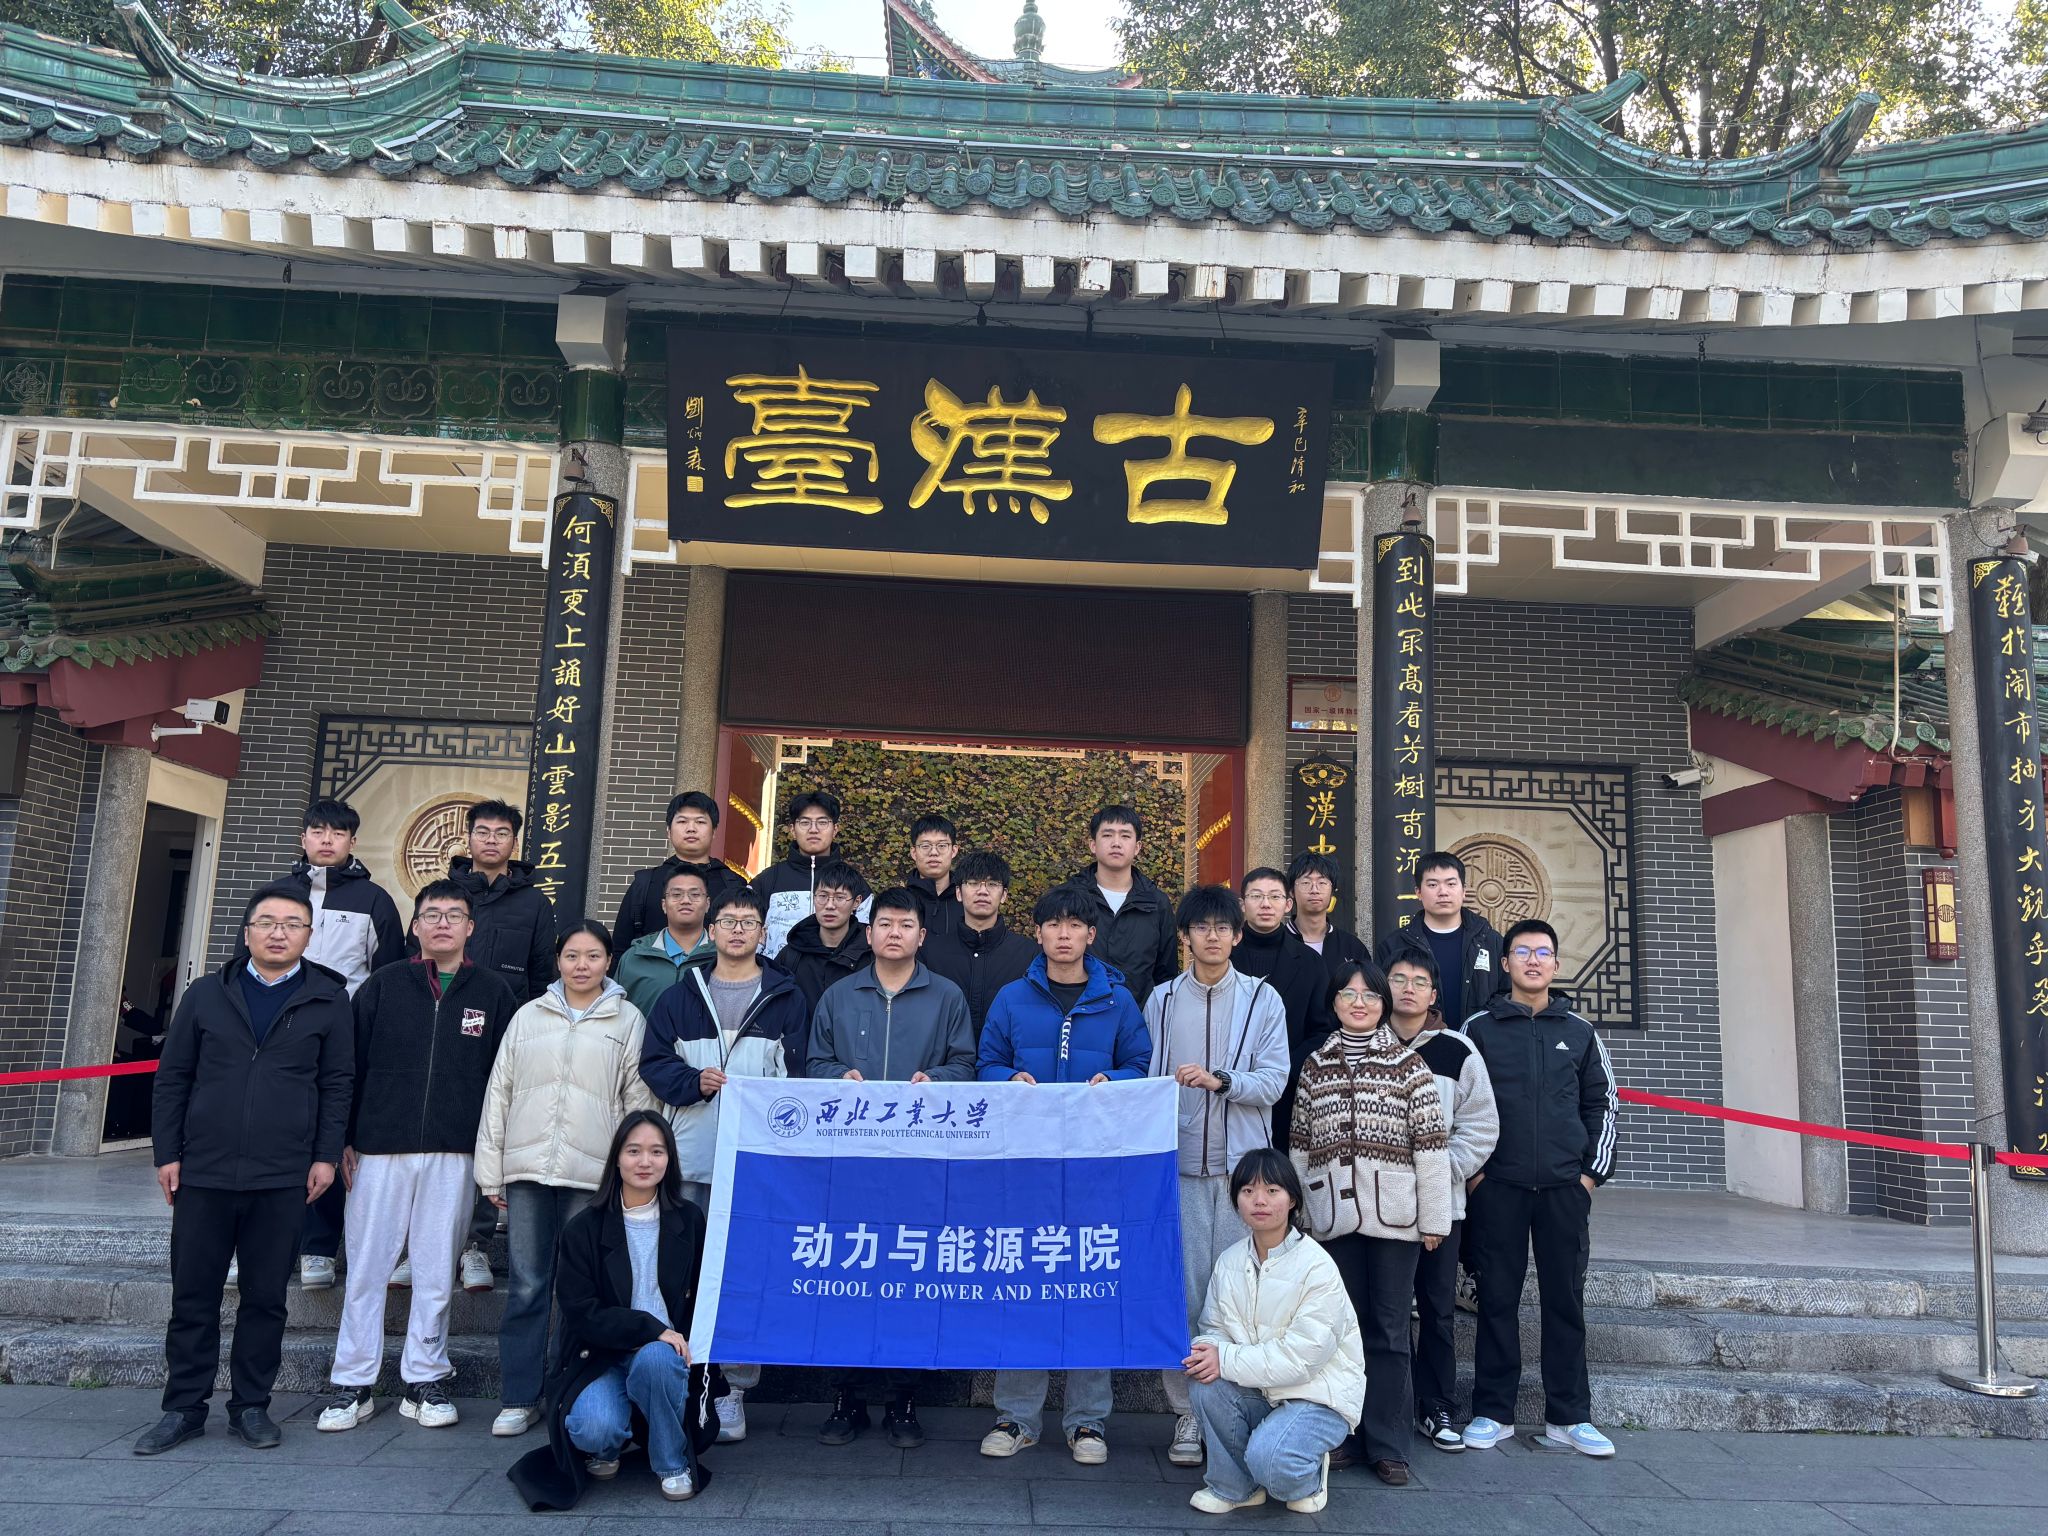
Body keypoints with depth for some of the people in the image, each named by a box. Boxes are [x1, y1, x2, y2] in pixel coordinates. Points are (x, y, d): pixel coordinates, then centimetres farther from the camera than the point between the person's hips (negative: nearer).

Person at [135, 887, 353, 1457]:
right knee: (193, 1296, 8)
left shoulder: (328, 1001, 2)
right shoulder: (206, 994, 6)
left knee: (266, 1298, 7)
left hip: (283, 1178, -1)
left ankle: (251, 1405, 20)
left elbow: (337, 1084, 2)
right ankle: (184, 1407, 22)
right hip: (203, 1173, 1)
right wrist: (167, 1153, 2)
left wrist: (326, 1155, -4)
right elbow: (172, 1078, 7)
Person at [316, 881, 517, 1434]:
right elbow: (351, 1063, 5)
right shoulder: (383, 985, 5)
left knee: (436, 1272, 6)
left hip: (455, 1155, 0)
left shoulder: (492, 993, 6)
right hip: (381, 1148, 0)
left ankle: (425, 1381, 17)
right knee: (366, 1268, 4)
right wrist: (345, 1140, 0)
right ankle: (353, 1384, 16)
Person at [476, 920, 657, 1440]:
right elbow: (498, 1094, 12)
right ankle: (519, 1399, 14)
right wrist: (491, 1173, 8)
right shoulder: (528, 1017, 12)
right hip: (528, 1169, 2)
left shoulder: (628, 1020, 6)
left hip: (593, 1175, -2)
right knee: (527, 1286, 4)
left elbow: (639, 1101, 4)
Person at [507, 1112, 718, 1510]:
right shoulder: (584, 1229, -2)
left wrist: (681, 1341, -13)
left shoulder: (689, 1221, 3)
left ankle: (673, 1463, -9)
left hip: (666, 1351, 1)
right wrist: (651, 1328, -20)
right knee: (594, 1428, -30)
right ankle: (608, 1447, 9)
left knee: (655, 1358, -34)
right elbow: (581, 1311, -9)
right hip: (600, 1358, -1)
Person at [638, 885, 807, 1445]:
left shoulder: (786, 999, 6)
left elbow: (798, 1076, 3)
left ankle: (733, 1388, 12)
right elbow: (653, 1061, 7)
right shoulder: (682, 996, 12)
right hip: (690, 1158, 2)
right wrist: (694, 1082, -9)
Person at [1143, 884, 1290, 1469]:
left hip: (1241, 1162, -1)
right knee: (1182, 1287, 1)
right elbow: (1147, 1077, 11)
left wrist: (1220, 1080, -18)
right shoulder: (1162, 1000, 9)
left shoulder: (1263, 999, 4)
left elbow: (1273, 1081, -2)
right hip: (1180, 1162, 1)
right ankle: (1186, 1411, 11)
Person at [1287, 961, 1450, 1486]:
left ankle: (1386, 1445, 12)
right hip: (1335, 1216, 2)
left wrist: (1434, 1217, -5)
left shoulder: (1408, 1063, 0)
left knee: (1389, 1329, 2)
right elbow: (1301, 1145, 12)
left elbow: (1431, 1142, -3)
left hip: (1395, 1216, -2)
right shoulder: (1314, 1066, 8)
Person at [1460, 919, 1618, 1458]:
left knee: (1566, 1298, 6)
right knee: (1497, 1297, 4)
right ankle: (1493, 1413, 13)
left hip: (1565, 1186, 2)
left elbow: (1602, 1104, 13)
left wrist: (1593, 1171, 4)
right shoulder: (1479, 1029, 3)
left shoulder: (1579, 1032, 9)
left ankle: (1568, 1417, 17)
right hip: (1496, 1186, -2)